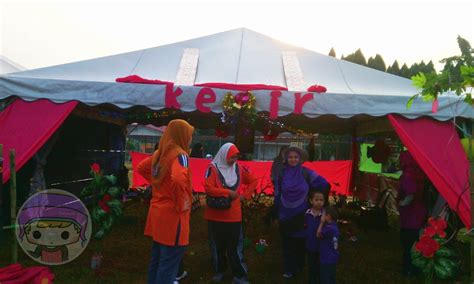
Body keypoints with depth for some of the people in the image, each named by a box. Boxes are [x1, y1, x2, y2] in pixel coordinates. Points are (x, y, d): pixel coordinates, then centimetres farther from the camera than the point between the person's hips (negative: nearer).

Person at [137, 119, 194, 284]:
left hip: (158, 212, 9)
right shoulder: (180, 155, -18)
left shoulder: (159, 154, 8)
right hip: (172, 215, -9)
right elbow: (178, 179, -36)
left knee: (157, 259, 20)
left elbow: (141, 168, 23)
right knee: (169, 263, 1)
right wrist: (182, 205, -22)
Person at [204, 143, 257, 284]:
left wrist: (245, 194, 2)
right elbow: (208, 188, -18)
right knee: (218, 245, 14)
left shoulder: (239, 168, 4)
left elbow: (253, 181, 14)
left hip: (234, 215, 1)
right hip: (216, 214, -1)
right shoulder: (213, 168, -8)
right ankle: (219, 271, 32)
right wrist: (228, 192, -17)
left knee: (234, 246, 4)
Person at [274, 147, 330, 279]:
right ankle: (289, 269, 24)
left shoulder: (306, 173, -10)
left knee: (300, 241, 13)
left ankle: (299, 267, 32)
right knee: (287, 243, 9)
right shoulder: (282, 173, -4)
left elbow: (324, 184, -7)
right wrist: (276, 212, 4)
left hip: (300, 214, -1)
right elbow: (277, 194, 2)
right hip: (285, 214, 1)